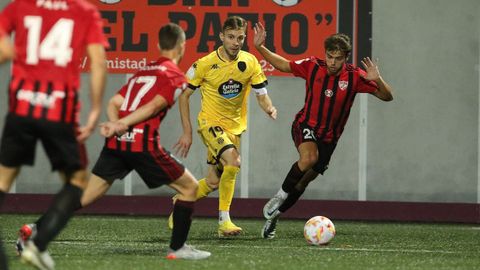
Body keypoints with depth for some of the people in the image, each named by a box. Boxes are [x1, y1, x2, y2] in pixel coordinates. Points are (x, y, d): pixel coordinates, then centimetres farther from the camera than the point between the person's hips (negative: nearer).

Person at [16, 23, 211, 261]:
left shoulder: (144, 70, 24)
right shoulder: (176, 77, 1)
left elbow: (114, 102, 14)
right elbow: (153, 107, -14)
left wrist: (115, 123, -3)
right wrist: (121, 124, -15)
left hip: (116, 142, 7)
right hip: (143, 142, -7)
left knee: (85, 195, 7)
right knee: (189, 187, 9)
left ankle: (35, 230, -5)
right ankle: (177, 248, 7)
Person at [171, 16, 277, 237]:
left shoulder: (250, 63, -5)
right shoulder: (205, 64, -14)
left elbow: (261, 95, 0)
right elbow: (184, 95, -5)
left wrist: (269, 108, -25)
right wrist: (187, 133, -8)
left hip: (235, 126, 5)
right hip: (210, 122, -5)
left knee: (213, 182, 9)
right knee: (233, 162, -28)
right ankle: (224, 221, -17)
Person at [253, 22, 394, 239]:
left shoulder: (354, 77, -12)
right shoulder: (312, 67, -10)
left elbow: (387, 97, -12)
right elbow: (284, 65, 5)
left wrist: (377, 80, -32)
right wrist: (260, 47, -5)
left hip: (329, 137, 2)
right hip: (305, 126, -2)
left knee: (303, 182, 8)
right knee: (309, 158, -34)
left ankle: (274, 215, 29)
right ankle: (281, 195, -13)